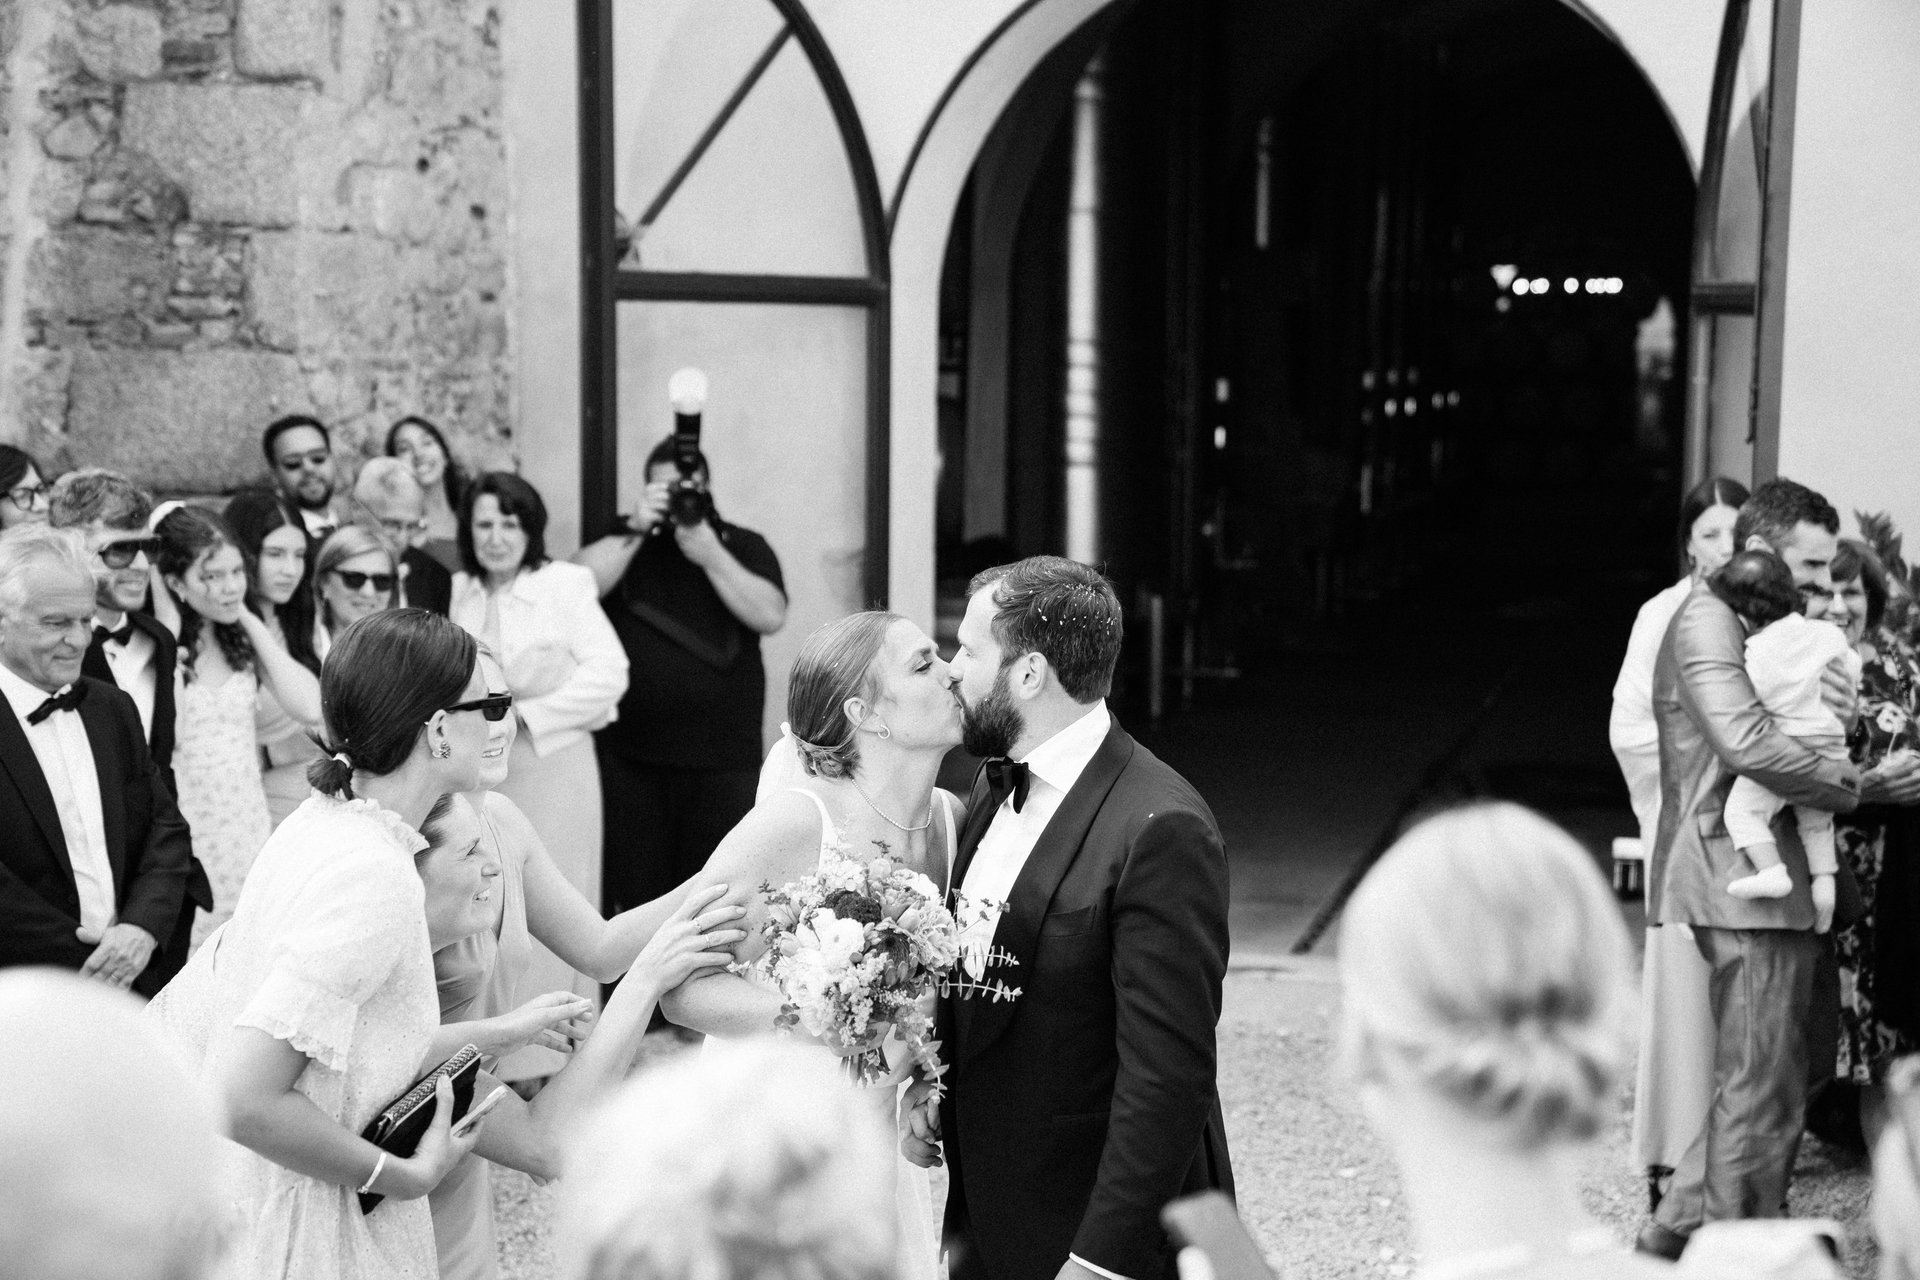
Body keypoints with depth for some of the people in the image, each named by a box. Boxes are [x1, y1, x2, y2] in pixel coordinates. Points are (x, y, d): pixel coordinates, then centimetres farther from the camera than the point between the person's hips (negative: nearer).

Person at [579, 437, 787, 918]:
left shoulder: (743, 547, 9)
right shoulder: (626, 545, 11)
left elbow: (770, 616, -8)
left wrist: (709, 554, -14)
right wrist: (637, 530, -14)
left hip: (725, 760, -1)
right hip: (633, 759, 1)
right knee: (639, 896, 6)